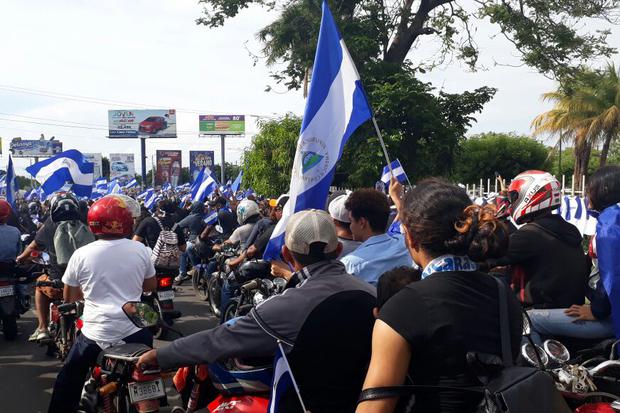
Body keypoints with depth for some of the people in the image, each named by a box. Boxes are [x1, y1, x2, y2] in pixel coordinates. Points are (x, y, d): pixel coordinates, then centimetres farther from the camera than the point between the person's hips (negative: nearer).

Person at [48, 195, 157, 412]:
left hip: (97, 334, -1)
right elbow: (151, 286, 11)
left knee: (69, 379, 18)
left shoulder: (81, 255, -6)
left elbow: (69, 297, 5)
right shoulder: (140, 250, -3)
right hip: (135, 331, 2)